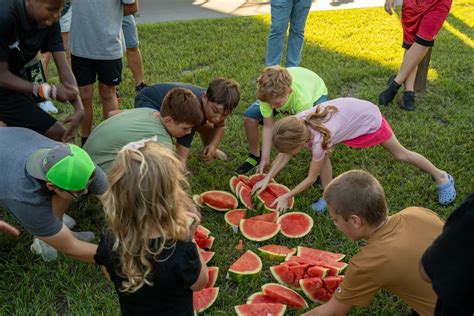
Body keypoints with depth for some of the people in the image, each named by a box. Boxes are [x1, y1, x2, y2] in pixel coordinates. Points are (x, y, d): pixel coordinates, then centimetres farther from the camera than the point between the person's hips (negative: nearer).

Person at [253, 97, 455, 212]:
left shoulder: (318, 140, -40)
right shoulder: (296, 123, -25)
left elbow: (311, 178, -26)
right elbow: (285, 154, -10)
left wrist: (286, 197, -22)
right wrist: (267, 178, -16)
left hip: (368, 118, -6)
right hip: (349, 109, 6)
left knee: (400, 154, 12)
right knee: (321, 153, -14)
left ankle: (441, 177, 35)